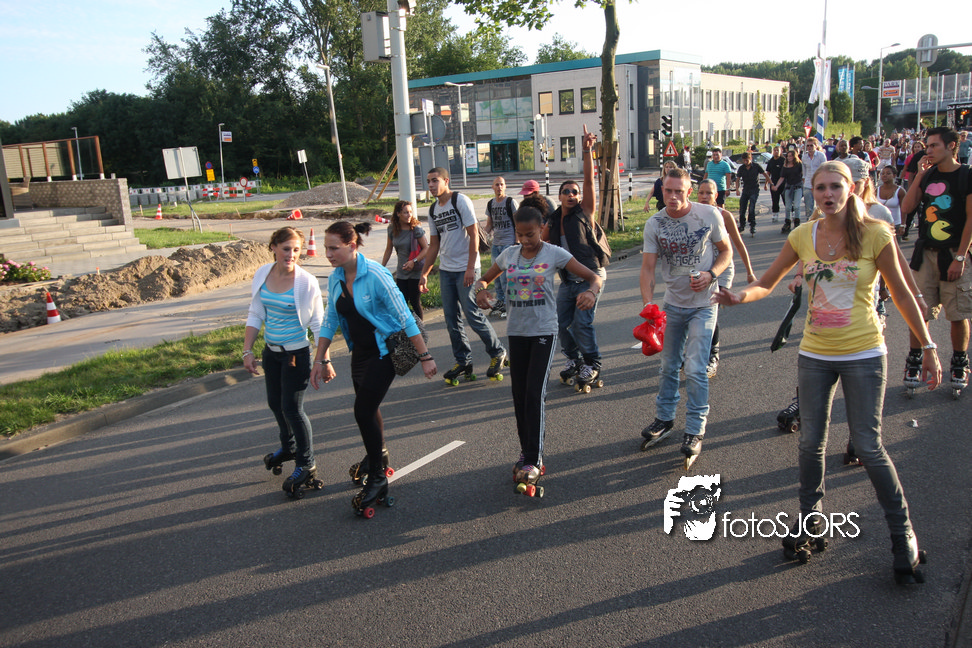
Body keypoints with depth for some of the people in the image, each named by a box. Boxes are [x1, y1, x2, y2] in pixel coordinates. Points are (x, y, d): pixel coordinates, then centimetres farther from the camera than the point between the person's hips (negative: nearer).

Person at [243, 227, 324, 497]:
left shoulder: (306, 282, -17)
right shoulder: (262, 275, -3)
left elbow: (318, 325, -12)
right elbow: (255, 316, 4)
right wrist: (247, 350, 0)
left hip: (296, 353, -6)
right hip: (271, 351, 6)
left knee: (292, 408, -4)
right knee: (275, 403, 20)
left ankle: (306, 465, 14)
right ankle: (288, 447, 46)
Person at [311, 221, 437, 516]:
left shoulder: (375, 275, -22)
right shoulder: (335, 279, 0)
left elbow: (404, 317, -19)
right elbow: (331, 320, 10)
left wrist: (425, 356, -18)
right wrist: (320, 360, 9)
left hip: (383, 351, -7)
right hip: (360, 351, 7)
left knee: (364, 410, -11)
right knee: (367, 408, 17)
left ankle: (377, 479, 3)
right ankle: (379, 455, 42)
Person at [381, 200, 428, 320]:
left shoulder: (416, 228, -11)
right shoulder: (392, 228, 2)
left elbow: (426, 249, -11)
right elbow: (388, 249, 14)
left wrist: (414, 261, -24)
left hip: (416, 271, -4)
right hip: (401, 272, 4)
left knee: (415, 302, -1)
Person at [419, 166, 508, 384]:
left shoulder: (460, 200, -8)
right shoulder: (433, 210, 13)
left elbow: (473, 234, -13)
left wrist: (470, 268, -19)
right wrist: (424, 274, 15)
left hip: (465, 268, -7)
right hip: (445, 269, 7)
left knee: (472, 314, -9)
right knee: (451, 318, 5)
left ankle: (498, 352, 10)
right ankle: (463, 362, 16)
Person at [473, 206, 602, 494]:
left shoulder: (554, 254, -6)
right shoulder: (509, 254, 5)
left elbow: (593, 277, -6)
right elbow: (484, 279, 16)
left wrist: (591, 292, -29)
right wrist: (480, 290, -9)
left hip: (544, 332, -4)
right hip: (517, 332, 5)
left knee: (535, 394, -11)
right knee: (519, 395, 9)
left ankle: (534, 460, -3)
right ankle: (527, 452, 23)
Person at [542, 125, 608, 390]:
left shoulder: (584, 212, -6)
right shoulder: (552, 221, 5)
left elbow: (589, 180, -17)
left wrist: (587, 151, -24)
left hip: (590, 277, -5)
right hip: (567, 280, 6)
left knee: (582, 323, -11)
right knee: (561, 323, 7)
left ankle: (592, 365, 7)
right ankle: (574, 360, 29)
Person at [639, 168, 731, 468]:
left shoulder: (709, 215, -9)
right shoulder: (654, 224, -5)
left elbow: (726, 251, 2)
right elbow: (648, 267, -7)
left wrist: (710, 274, -18)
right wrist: (648, 304, -20)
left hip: (703, 304, -3)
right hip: (672, 303, 3)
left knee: (694, 368, -9)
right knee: (669, 365, 14)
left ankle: (695, 431, 3)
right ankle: (664, 418, 33)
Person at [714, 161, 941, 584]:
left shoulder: (874, 235, -8)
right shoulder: (803, 236, 0)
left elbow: (902, 295, -1)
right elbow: (766, 283, 6)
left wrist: (928, 347, 1)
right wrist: (741, 296, -16)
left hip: (863, 356, -3)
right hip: (815, 355, 3)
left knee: (868, 446, 0)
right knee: (811, 442, 11)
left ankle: (902, 534, 19)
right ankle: (811, 518, 32)